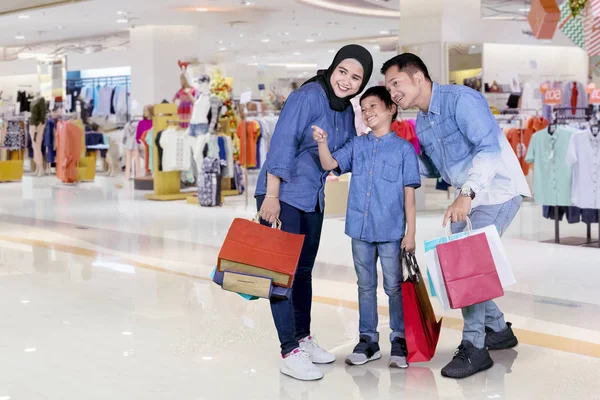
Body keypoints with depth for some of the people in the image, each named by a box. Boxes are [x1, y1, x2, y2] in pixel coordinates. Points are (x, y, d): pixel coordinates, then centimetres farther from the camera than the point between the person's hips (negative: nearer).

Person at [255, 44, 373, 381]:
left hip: (313, 200, 8)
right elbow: (282, 146, -21)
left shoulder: (347, 110, 7)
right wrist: (271, 196, -23)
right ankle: (290, 351, -1)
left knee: (304, 270, 17)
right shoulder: (307, 97, -17)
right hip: (282, 195, -8)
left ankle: (303, 338, 29)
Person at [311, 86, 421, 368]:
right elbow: (330, 164, -3)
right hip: (360, 229, 4)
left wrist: (410, 233, -5)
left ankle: (399, 341, 16)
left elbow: (409, 194, -3)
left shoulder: (404, 148, -2)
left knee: (394, 287, 5)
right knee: (365, 286, 12)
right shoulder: (357, 145, 9)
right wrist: (322, 142, -21)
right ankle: (368, 340, 22)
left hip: (391, 231, -4)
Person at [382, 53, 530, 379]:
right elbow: (432, 168, 17)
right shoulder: (421, 123, 6)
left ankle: (474, 348, -4)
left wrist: (467, 194, -42)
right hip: (469, 195, 9)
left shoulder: (460, 99, -21)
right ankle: (498, 330, 28)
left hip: (497, 191, -9)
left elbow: (489, 147, -32)